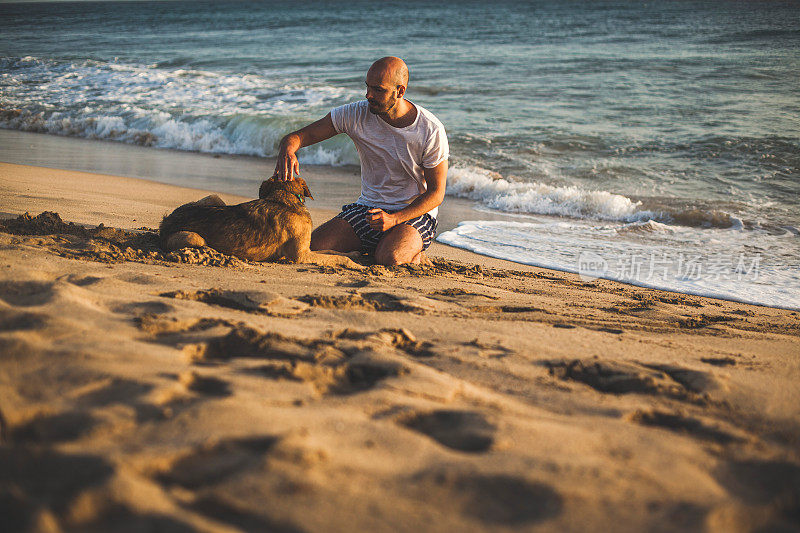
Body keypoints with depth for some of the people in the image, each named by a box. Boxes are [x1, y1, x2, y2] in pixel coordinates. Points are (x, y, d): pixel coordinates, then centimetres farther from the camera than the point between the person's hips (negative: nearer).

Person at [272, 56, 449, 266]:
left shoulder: (430, 131, -16)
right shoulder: (357, 114, -7)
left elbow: (436, 193, -11)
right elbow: (301, 135, -6)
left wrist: (394, 219, -25)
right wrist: (286, 151, -32)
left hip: (414, 212, -3)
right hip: (367, 207, 4)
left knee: (389, 259, -35)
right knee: (311, 248, -18)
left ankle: (415, 254, 2)